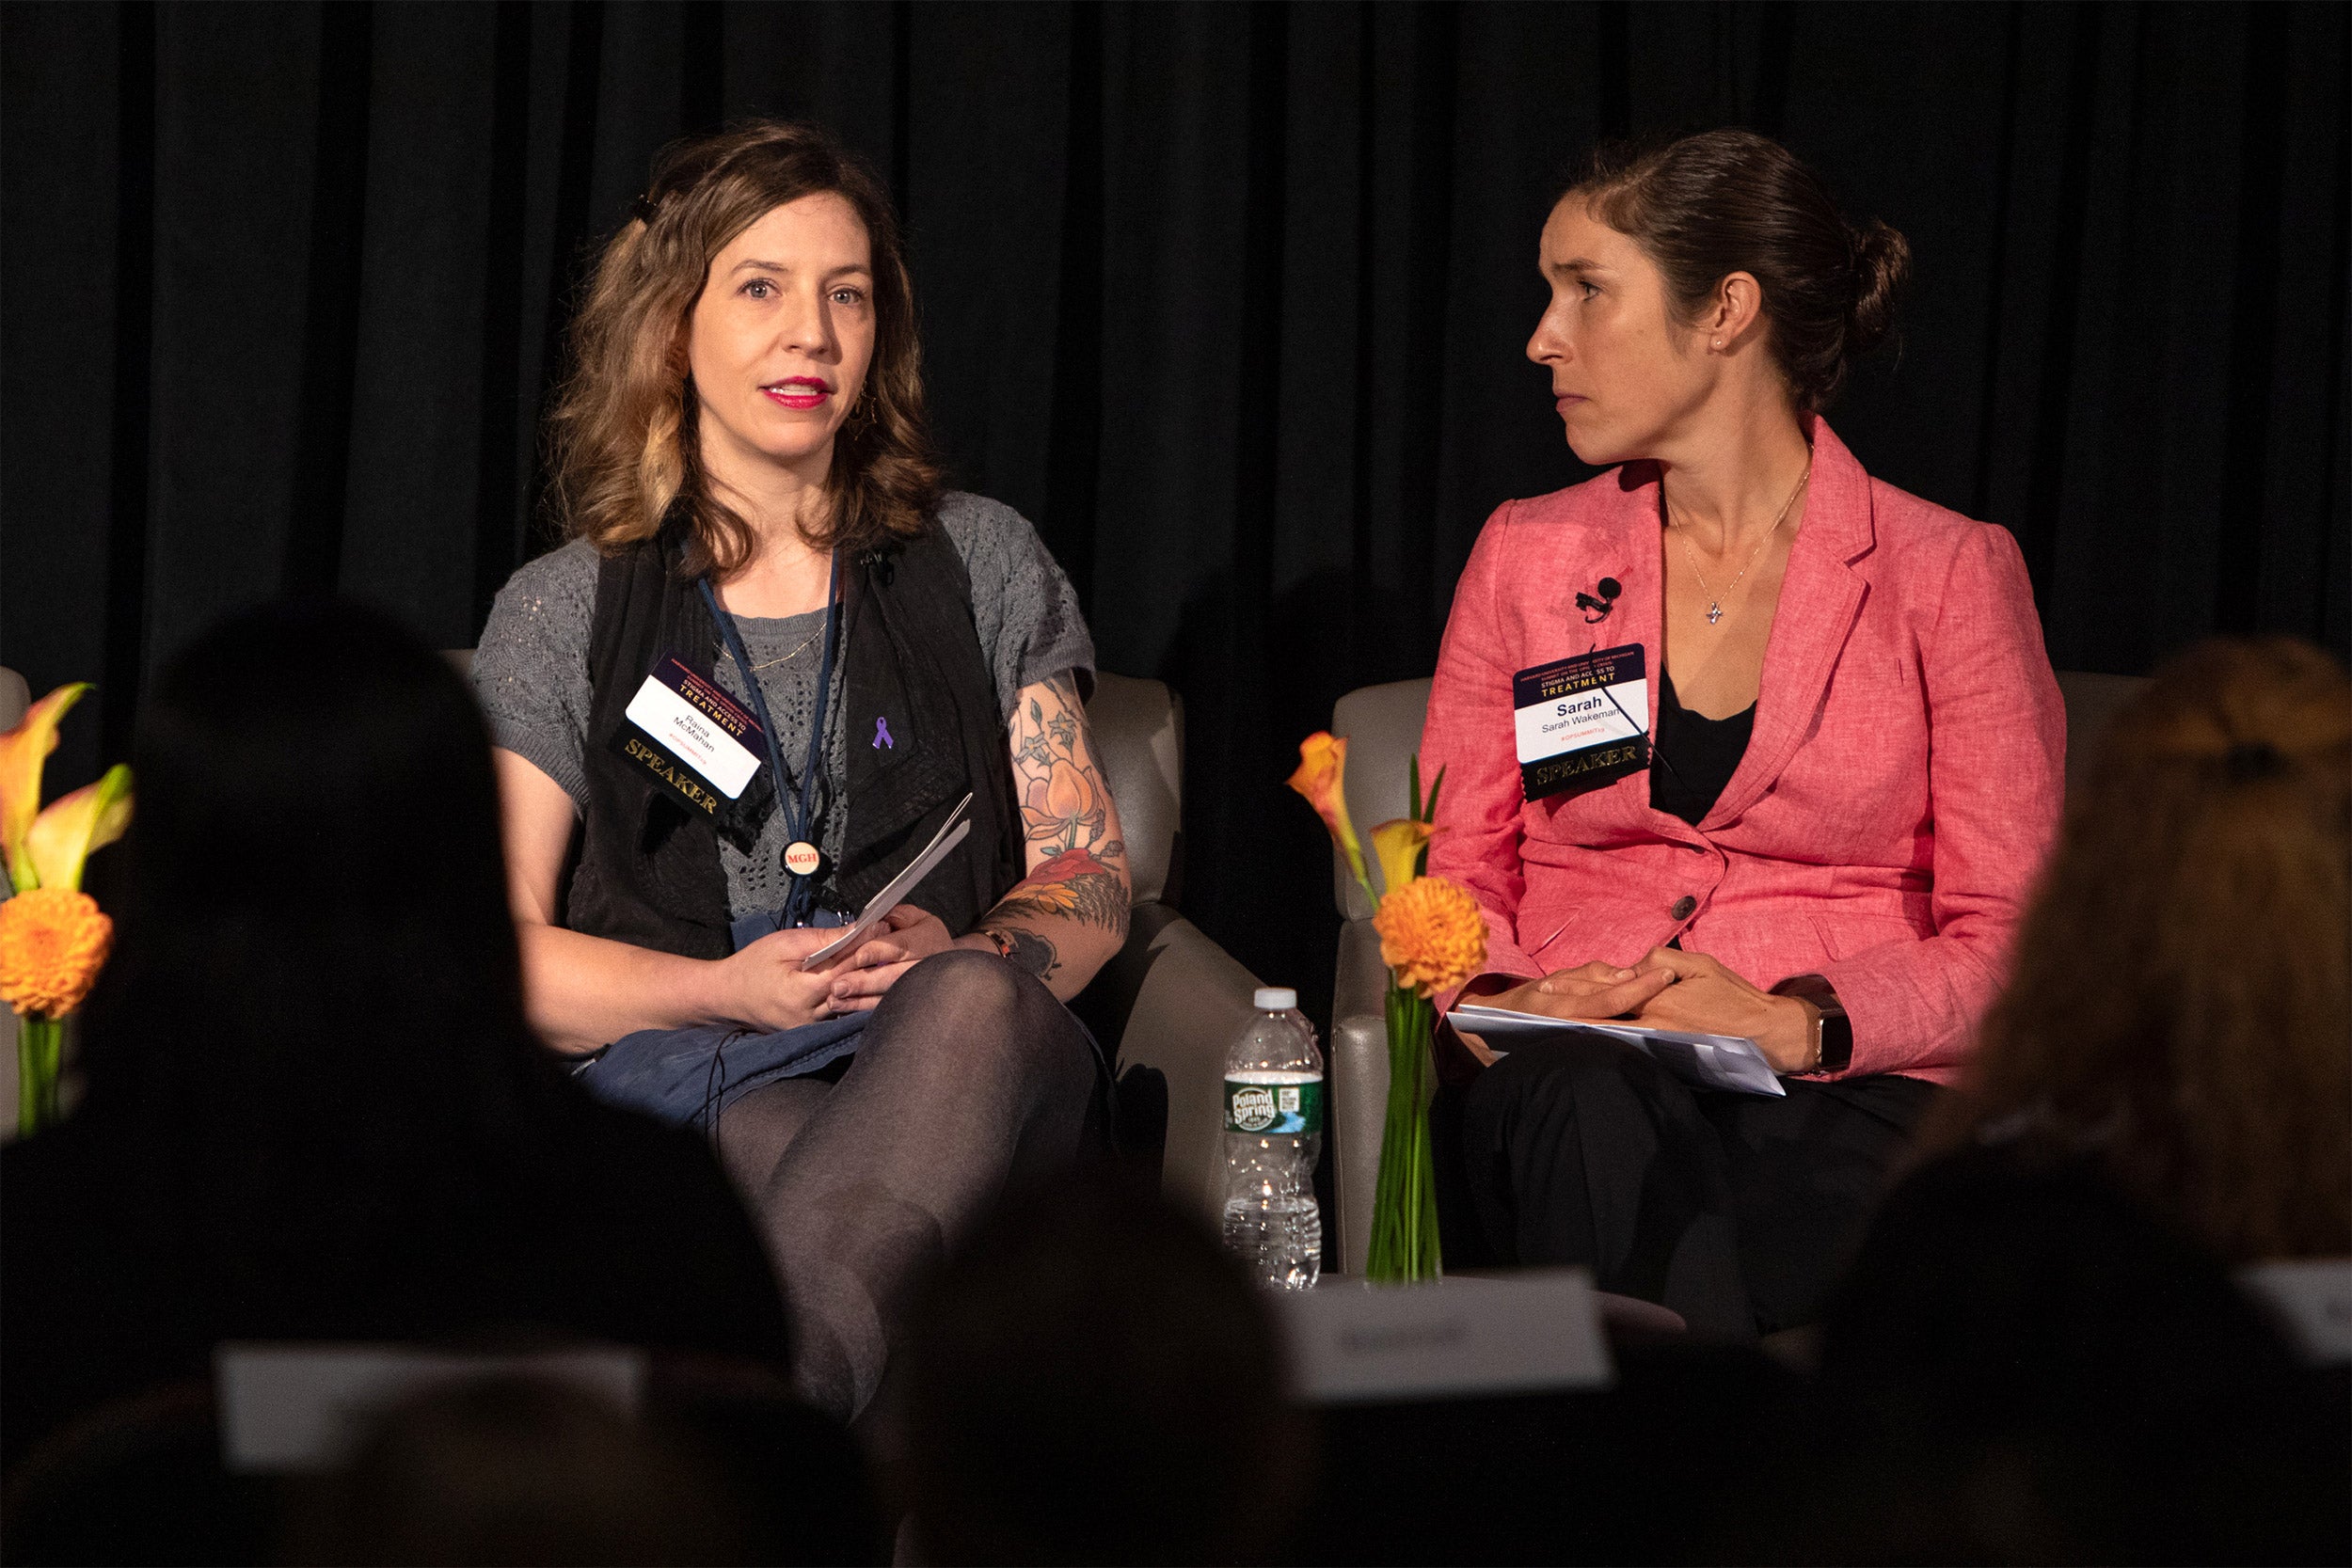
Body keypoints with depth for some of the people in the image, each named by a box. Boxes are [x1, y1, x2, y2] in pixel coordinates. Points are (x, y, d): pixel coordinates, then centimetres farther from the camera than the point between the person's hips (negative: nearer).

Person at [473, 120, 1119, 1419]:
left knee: (974, 1003, -38)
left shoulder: (983, 564, 19)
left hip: (971, 1070, 0)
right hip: (679, 1088, 0)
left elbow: (1089, 877, 15)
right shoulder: (566, 611, 14)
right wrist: (727, 990, -12)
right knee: (765, 1127, -38)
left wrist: (955, 958, -9)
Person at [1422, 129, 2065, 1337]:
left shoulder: (1950, 575, 5)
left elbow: (2002, 940, 2)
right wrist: (1503, 999, -7)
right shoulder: (1528, 556, 16)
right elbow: (1451, 870, 16)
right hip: (1570, 1090, 2)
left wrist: (1798, 1021, -16)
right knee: (1592, 1106, -37)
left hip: (1844, 1096, -2)